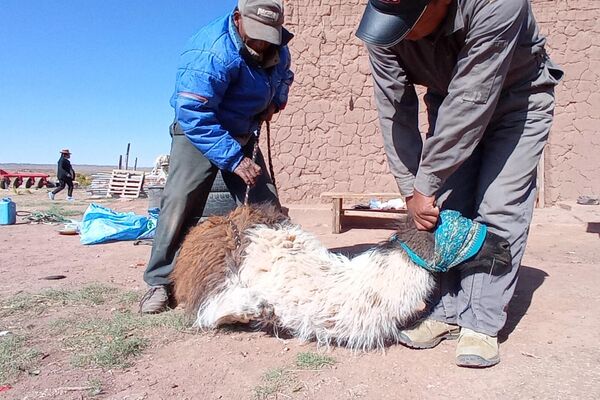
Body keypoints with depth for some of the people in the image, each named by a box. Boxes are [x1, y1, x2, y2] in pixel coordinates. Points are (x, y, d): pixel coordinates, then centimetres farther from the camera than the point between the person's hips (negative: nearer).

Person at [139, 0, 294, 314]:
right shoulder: (211, 52, -29)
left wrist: (275, 102, 2)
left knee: (265, 203, -2)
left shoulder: (276, 48, -3)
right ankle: (160, 282, -11)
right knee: (180, 200, -22)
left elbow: (283, 75, 22)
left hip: (243, 135, 6)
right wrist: (234, 159, -36)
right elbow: (194, 115, -33)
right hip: (197, 132, -6)